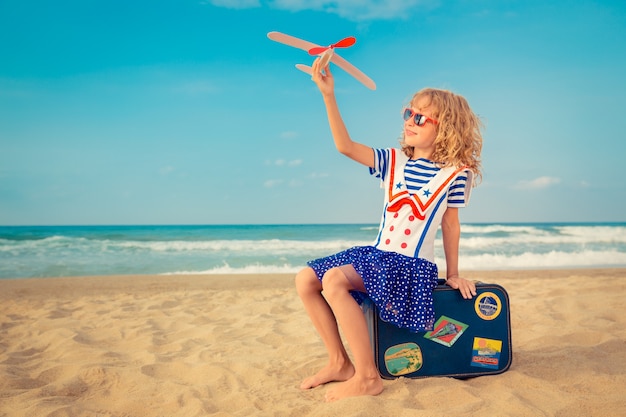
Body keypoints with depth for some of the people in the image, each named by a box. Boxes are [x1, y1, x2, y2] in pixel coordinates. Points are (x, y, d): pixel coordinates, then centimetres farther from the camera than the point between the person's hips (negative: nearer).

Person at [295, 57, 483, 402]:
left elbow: (450, 223, 4)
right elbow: (345, 146, -5)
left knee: (334, 280, -28)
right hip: (376, 254, 7)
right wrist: (329, 96, -13)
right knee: (306, 279, -4)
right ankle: (339, 363, 5)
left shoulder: (454, 173, -4)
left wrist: (452, 274, 10)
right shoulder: (393, 161, 6)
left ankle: (367, 377, -18)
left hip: (413, 265, -6)